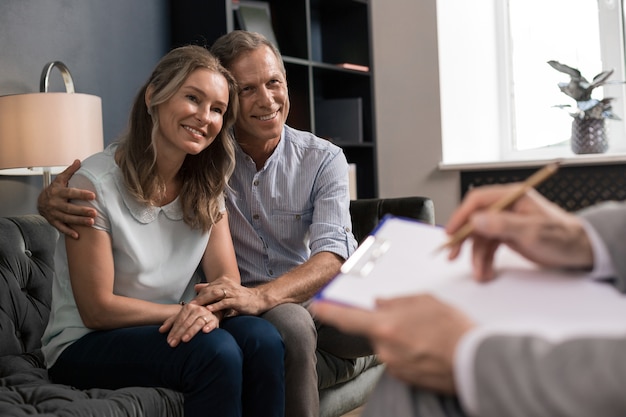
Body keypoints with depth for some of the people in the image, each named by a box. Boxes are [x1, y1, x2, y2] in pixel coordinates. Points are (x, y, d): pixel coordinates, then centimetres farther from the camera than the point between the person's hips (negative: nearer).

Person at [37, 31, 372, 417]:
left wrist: (262, 295, -38)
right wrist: (53, 197, -20)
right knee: (291, 324, -35)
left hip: (317, 296, 2)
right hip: (255, 306, -1)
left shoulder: (323, 159, -3)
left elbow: (333, 254, -17)